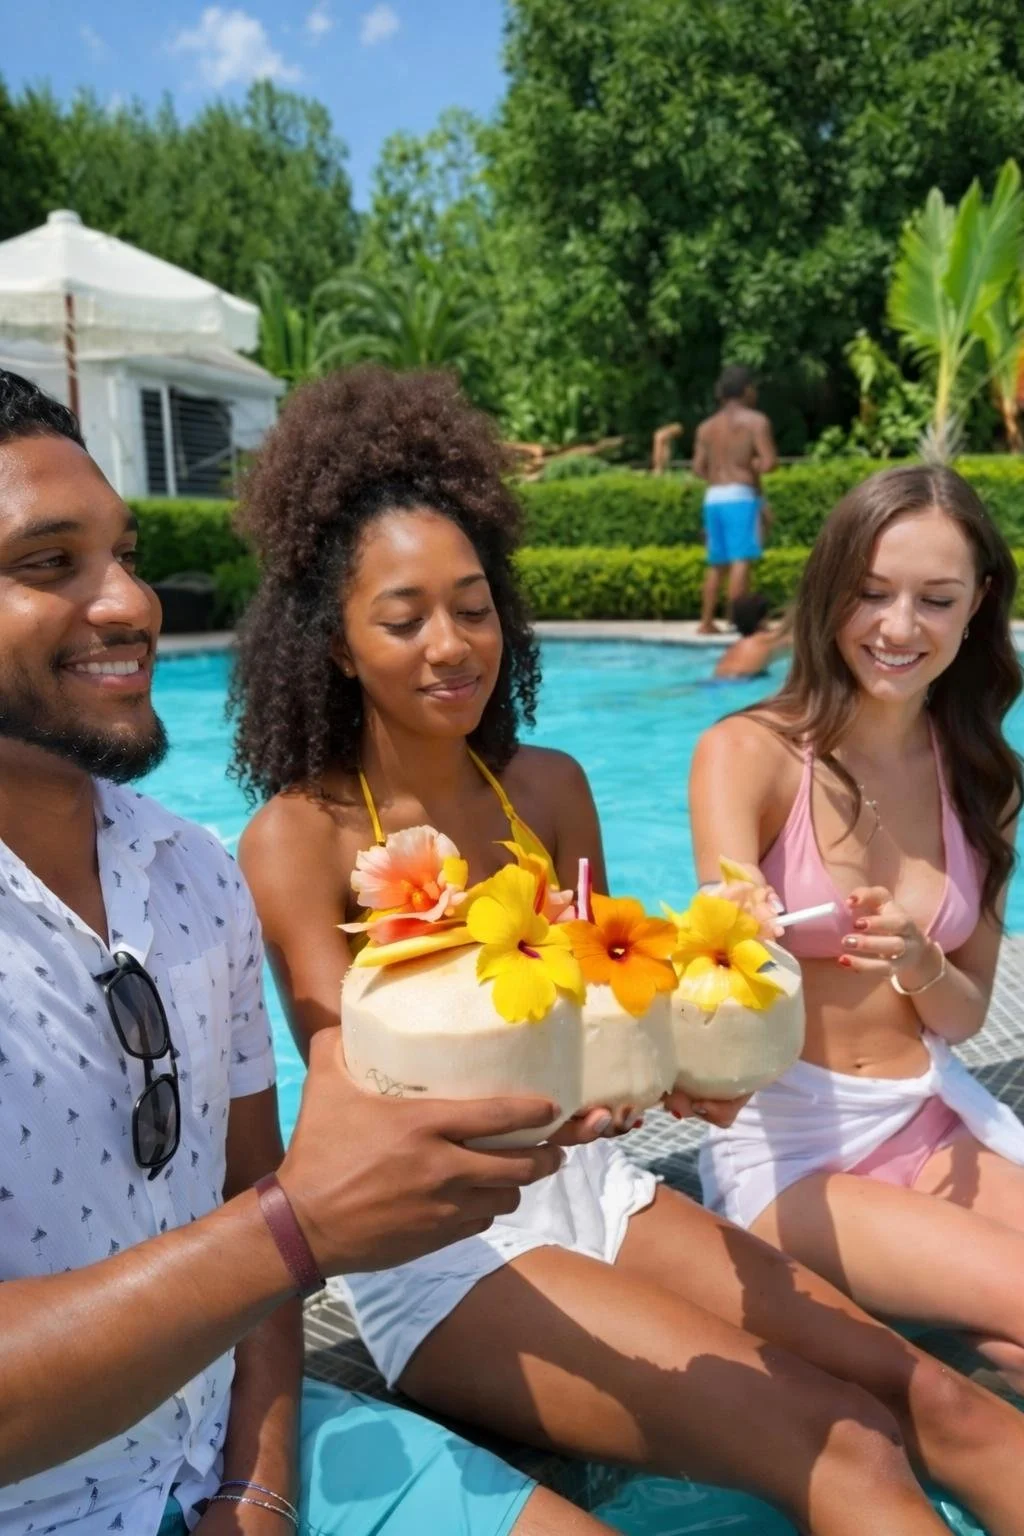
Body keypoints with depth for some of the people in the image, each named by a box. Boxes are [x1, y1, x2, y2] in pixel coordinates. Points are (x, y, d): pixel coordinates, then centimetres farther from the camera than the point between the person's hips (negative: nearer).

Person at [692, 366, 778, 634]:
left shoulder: (707, 426, 14)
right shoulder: (756, 420, -1)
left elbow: (699, 467, 7)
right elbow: (770, 462, -10)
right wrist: (753, 465, 10)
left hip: (713, 498, 6)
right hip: (741, 496, -6)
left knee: (717, 563, 12)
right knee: (741, 560, -9)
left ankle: (707, 621, 10)